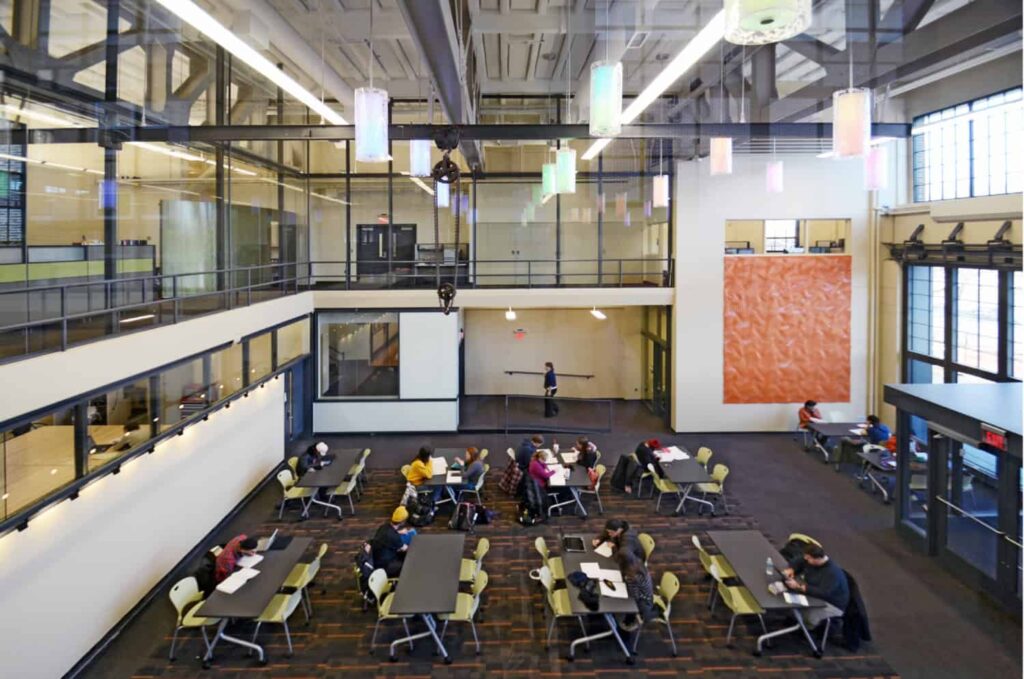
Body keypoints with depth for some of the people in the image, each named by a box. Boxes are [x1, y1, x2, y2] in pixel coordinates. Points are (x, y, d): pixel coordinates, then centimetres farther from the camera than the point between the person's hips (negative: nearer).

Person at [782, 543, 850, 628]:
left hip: (832, 605, -8)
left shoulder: (832, 573, -31)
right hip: (815, 595, 8)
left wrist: (799, 587, -41)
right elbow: (798, 561, 10)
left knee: (807, 614, -32)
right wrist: (791, 569, -13)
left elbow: (823, 593, -39)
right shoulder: (810, 560, -8)